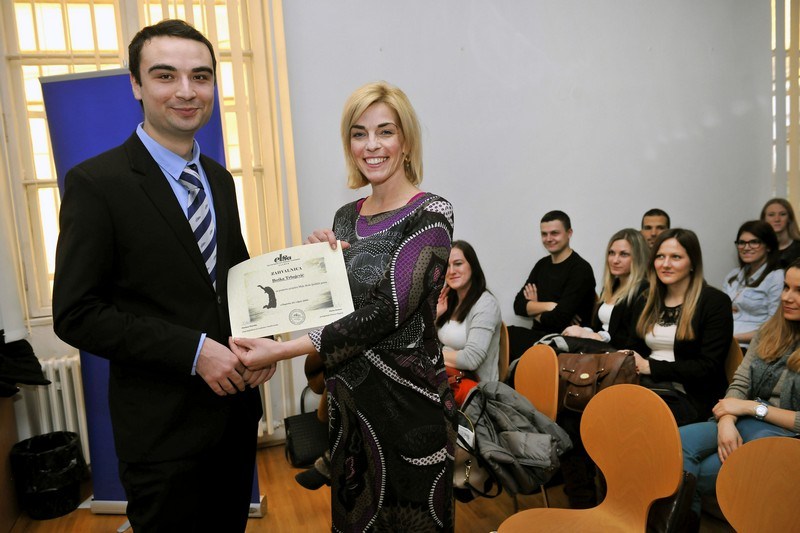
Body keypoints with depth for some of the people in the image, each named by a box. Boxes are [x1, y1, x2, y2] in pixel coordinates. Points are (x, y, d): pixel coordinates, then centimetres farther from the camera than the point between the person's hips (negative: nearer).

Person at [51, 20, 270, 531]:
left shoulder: (220, 179, 7)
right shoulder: (95, 183, -13)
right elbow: (77, 315, -15)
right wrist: (194, 351, -21)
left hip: (236, 407, 6)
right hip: (163, 427, -6)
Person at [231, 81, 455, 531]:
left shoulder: (431, 214, -13)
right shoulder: (347, 216, 6)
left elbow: (390, 309, -23)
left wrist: (282, 351, -25)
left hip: (407, 398, -6)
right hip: (349, 398, 6)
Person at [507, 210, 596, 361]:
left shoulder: (581, 269, -10)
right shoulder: (542, 264, 12)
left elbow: (559, 319, -17)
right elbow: (518, 305, 3)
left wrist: (534, 310, 0)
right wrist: (548, 306, -12)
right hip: (538, 336, 6)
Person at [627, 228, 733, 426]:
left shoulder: (715, 302, -1)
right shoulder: (645, 302, 18)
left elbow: (709, 367, -8)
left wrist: (650, 367, -12)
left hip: (690, 397, -5)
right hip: (644, 386, 5)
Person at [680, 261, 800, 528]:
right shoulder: (770, 332, 11)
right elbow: (739, 384, 4)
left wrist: (750, 407, -11)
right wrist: (727, 422, -14)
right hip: (745, 424, 5)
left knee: (696, 473, -26)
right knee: (679, 441, -26)